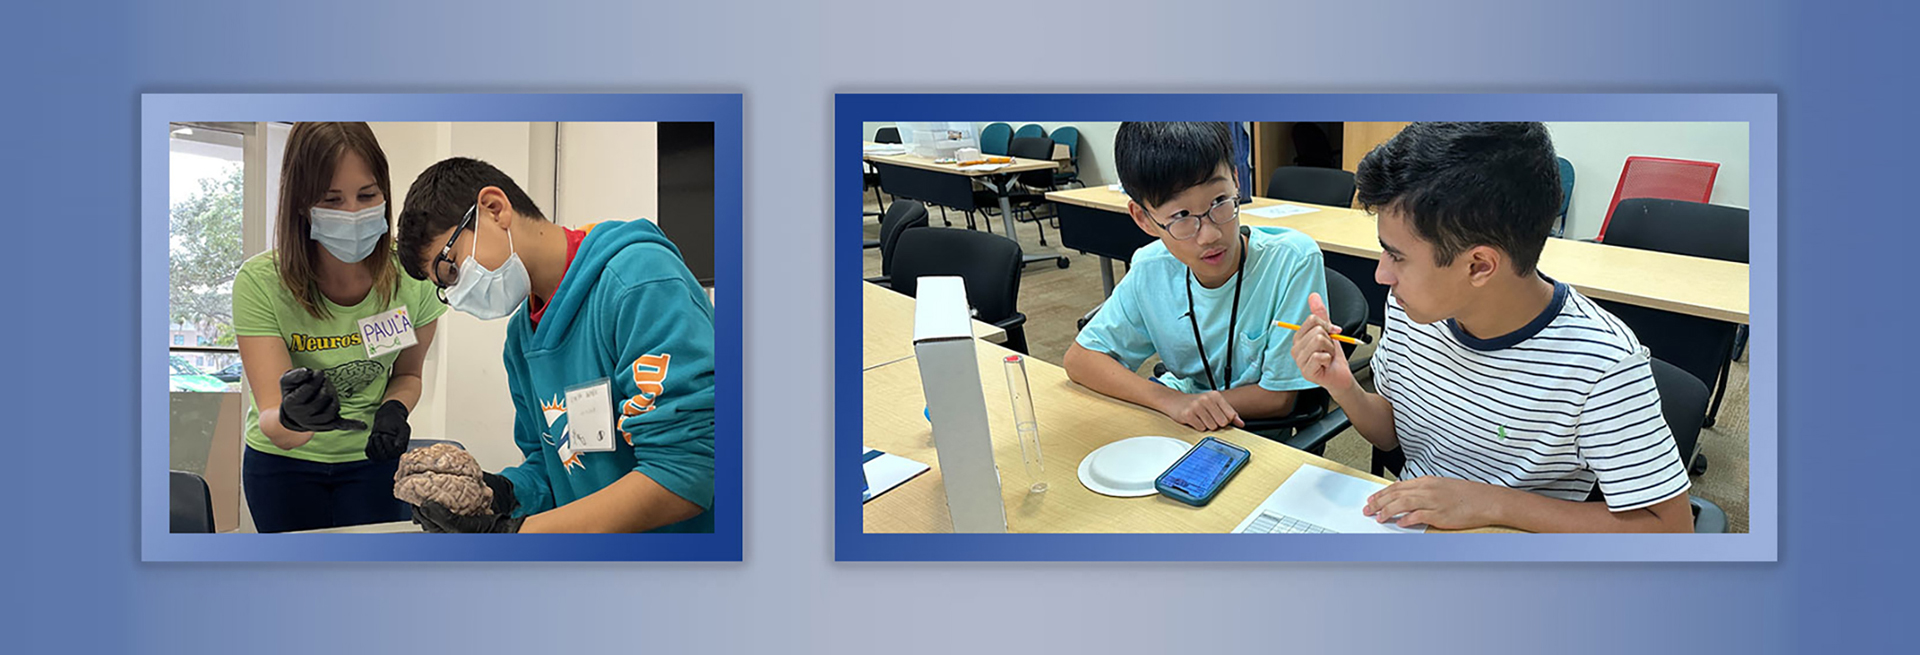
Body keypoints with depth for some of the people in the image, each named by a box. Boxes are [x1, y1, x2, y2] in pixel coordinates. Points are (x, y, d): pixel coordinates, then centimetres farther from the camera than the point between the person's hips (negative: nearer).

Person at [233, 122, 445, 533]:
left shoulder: (411, 276, -18)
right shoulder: (260, 283, -24)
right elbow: (276, 430, -28)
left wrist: (394, 410, -19)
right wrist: (293, 418, -51)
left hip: (371, 458, 1)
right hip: (284, 464, -1)